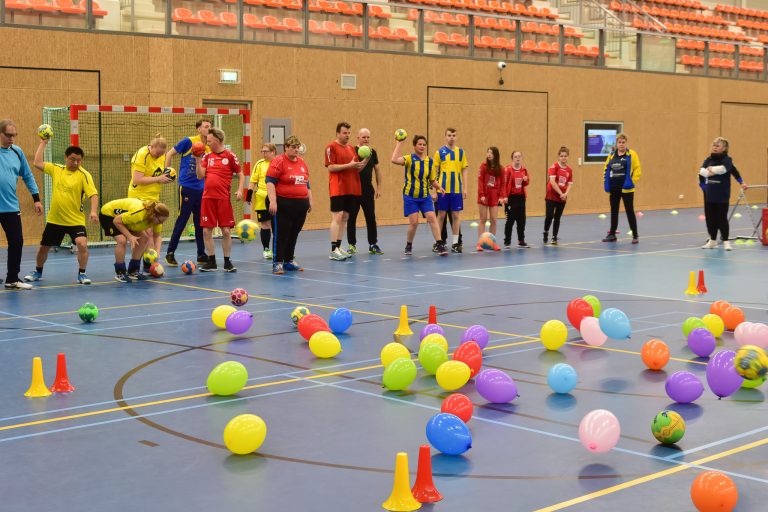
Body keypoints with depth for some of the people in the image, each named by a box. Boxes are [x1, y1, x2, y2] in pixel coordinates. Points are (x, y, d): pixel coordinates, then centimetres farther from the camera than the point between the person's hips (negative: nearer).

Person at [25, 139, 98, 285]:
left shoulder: (84, 175, -12)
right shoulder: (56, 169, 2)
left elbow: (93, 194, -19)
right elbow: (37, 163, 2)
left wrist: (93, 211, -34)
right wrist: (43, 143, 4)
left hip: (76, 220, -4)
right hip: (54, 219, 4)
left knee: (82, 244, -25)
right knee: (44, 247, 17)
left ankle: (82, 274, -5)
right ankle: (37, 272, 42)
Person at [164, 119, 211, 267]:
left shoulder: (209, 148, 7)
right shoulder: (188, 141, -7)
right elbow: (170, 154, -1)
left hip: (201, 189, 5)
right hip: (186, 187, -5)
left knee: (200, 223, 9)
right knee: (182, 221, -3)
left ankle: (201, 255, 18)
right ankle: (170, 253, 8)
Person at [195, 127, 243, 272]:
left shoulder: (229, 155, -1)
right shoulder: (207, 156, 9)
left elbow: (240, 174, 4)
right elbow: (201, 176, 2)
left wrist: (239, 190, -9)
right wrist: (198, 160, -7)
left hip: (223, 198, -4)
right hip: (208, 197, 4)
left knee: (226, 230, -2)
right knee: (206, 231, 3)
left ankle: (227, 262, 10)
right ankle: (211, 262, 13)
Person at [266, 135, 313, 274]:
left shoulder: (302, 163, 14)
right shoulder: (278, 161, -7)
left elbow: (306, 183, 23)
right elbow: (270, 182, -12)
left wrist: (310, 200, 20)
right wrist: (272, 201, -20)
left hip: (300, 205, 7)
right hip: (283, 204, -6)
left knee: (294, 234, 11)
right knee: (281, 234, -4)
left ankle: (289, 261, 21)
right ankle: (277, 263, 1)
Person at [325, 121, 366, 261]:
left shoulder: (351, 149, 16)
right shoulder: (331, 147, -5)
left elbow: (357, 169, 18)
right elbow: (330, 167, -13)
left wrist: (365, 161, 1)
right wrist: (349, 165, -17)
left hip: (351, 190, 7)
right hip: (338, 189, -7)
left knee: (345, 218, 9)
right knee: (337, 217, -9)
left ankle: (338, 247, 16)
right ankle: (333, 251, -8)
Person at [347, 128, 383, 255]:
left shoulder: (372, 152, 8)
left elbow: (377, 170, 14)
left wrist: (379, 187, 10)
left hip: (368, 189, 4)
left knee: (371, 217, 4)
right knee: (351, 217, 3)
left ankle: (373, 244, 10)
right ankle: (352, 245, 12)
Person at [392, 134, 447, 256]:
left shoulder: (430, 161, 4)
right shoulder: (410, 158, -7)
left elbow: (432, 180, 12)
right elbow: (395, 160, -26)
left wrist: (439, 187, -7)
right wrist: (398, 144, -22)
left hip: (425, 196, 3)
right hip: (410, 196, -3)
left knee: (432, 218, -9)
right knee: (414, 222, -5)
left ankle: (440, 245, -7)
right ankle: (408, 246, 18)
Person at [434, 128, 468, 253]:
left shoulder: (461, 152, 7)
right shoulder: (440, 152, 1)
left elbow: (464, 171, 10)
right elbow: (435, 171, 2)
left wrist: (464, 188, 4)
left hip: (457, 190, 2)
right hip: (443, 190, -2)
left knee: (456, 216, 3)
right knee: (441, 215, 3)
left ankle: (455, 243, 8)